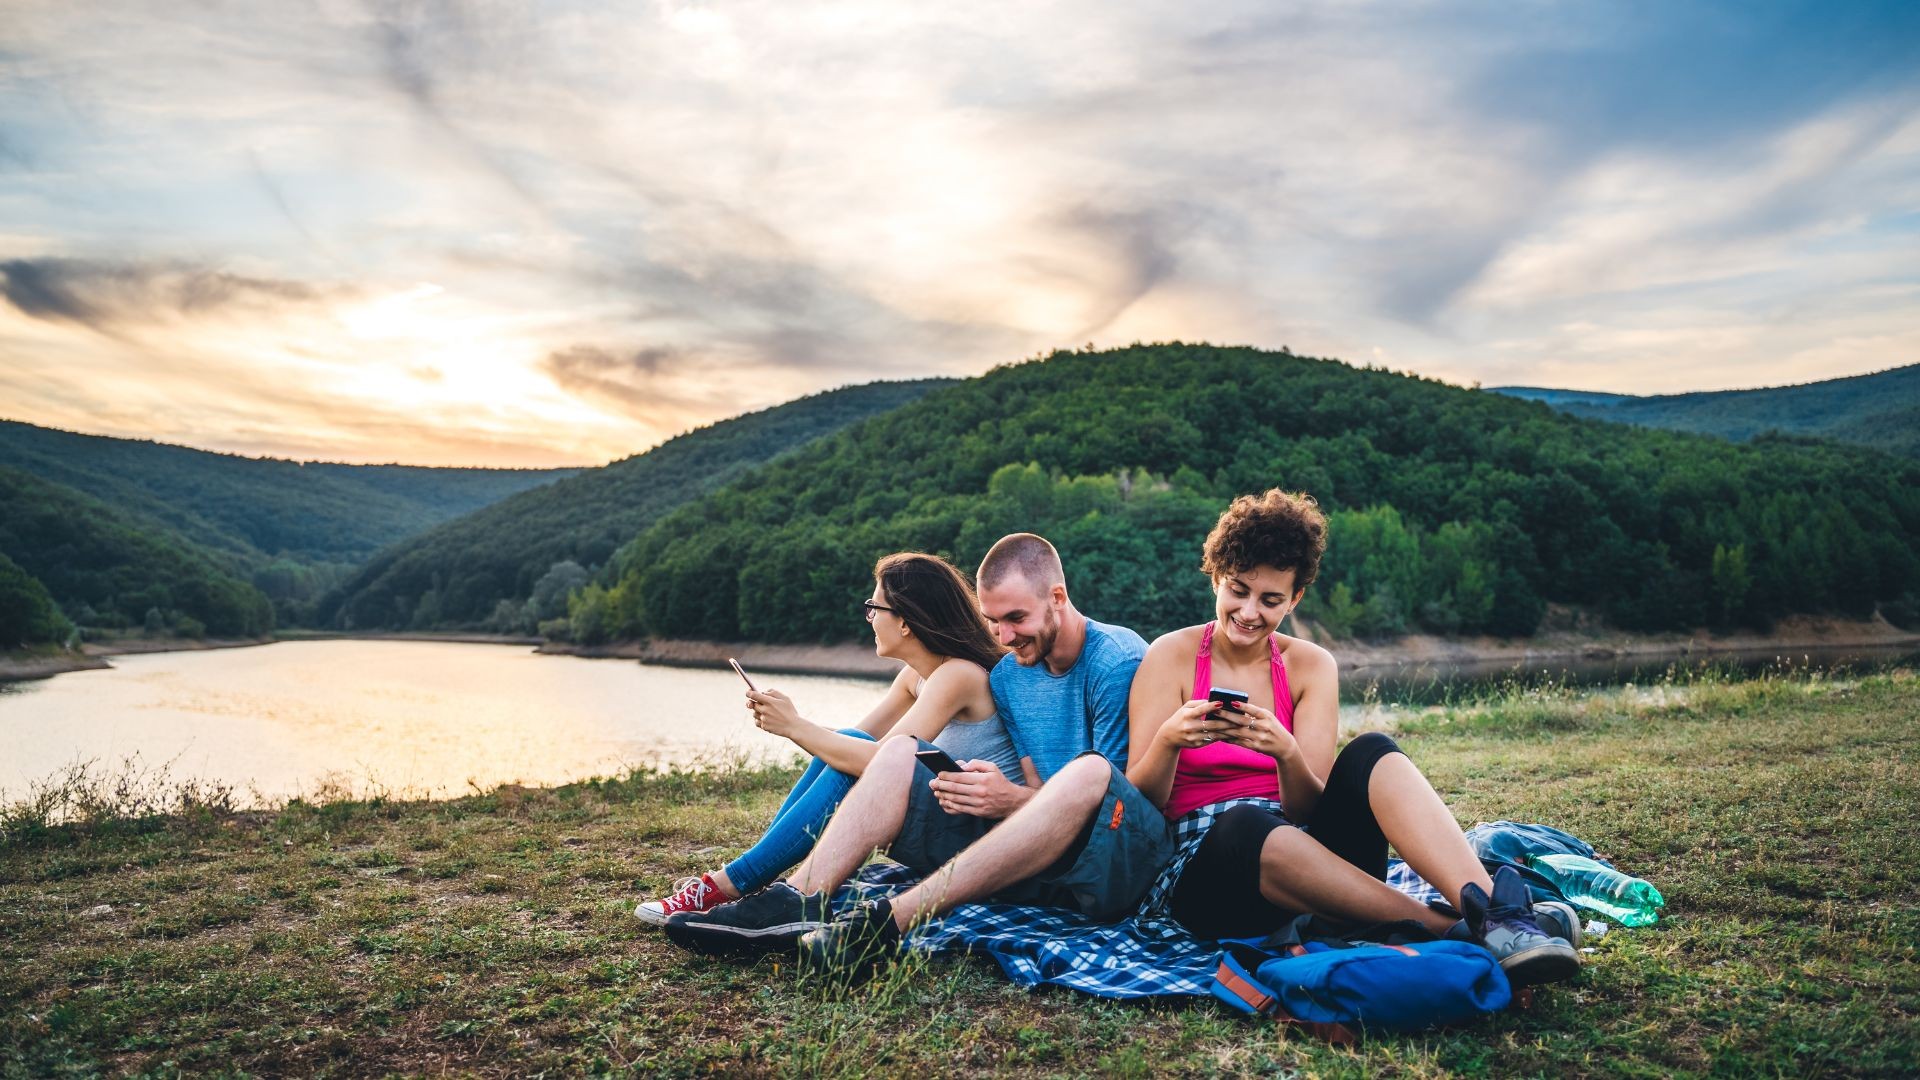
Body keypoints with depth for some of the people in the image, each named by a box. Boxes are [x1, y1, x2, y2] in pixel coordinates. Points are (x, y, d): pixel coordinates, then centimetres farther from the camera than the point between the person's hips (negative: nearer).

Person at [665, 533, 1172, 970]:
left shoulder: (1118, 661, -10)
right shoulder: (1007, 677, 11)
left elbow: (1124, 792, -15)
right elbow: (1037, 792, 9)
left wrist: (1016, 799, -27)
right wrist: (981, 792, -12)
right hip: (1036, 859, 7)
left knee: (1088, 773, -40)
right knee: (899, 752, -2)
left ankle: (889, 922, -41)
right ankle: (794, 904, -25)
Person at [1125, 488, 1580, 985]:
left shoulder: (1311, 666, 7)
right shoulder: (1172, 657, 0)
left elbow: (1309, 809, -3)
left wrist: (1286, 754, -25)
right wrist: (1168, 739, -27)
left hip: (1310, 859, 3)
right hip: (1200, 866, -3)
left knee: (1371, 753, -24)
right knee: (1245, 825, -39)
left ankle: (1492, 912, -42)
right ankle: (1461, 934, -37)